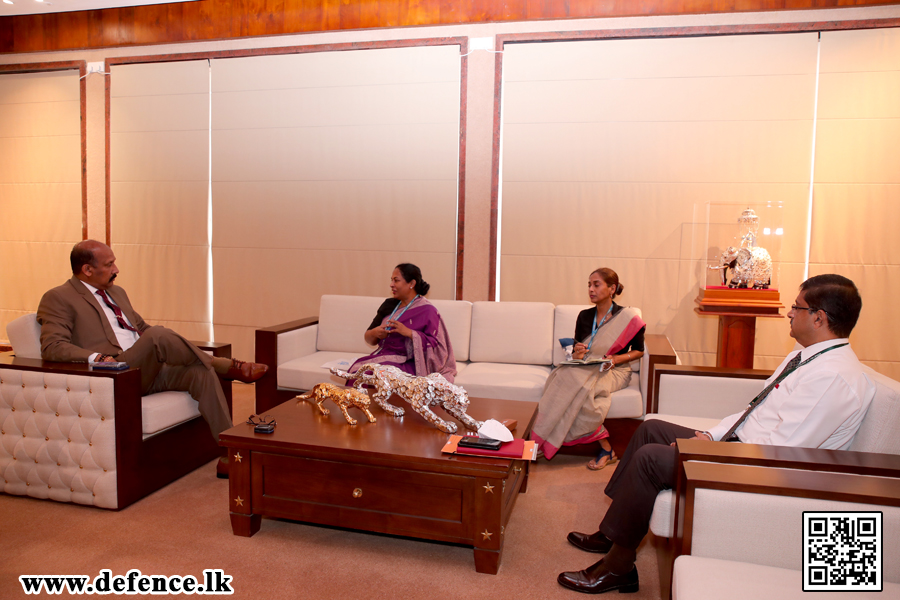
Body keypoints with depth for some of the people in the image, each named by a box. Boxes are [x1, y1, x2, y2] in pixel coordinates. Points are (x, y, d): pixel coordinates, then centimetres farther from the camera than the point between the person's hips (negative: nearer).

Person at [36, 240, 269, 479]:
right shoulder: (58, 298, 2)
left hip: (148, 371, 7)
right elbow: (51, 347, -10)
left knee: (201, 372, -21)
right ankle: (228, 366, -15)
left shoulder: (117, 292, 26)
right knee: (158, 334, -33)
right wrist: (96, 357, -26)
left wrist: (171, 345, 12)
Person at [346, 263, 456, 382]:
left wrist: (409, 333, -21)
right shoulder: (388, 305, 16)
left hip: (408, 364, -5)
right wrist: (374, 333, -5)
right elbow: (369, 340, 19)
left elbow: (436, 346, -11)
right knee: (358, 369, -25)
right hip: (383, 356, 5)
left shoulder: (427, 310, -1)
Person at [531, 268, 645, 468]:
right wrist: (577, 354, -12)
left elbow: (639, 351, 5)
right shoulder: (584, 316, 8)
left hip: (614, 372, -4)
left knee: (583, 384, -34)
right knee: (564, 375, -30)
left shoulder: (627, 317, -4)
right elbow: (577, 352, 12)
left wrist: (616, 358, -13)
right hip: (585, 368, 4)